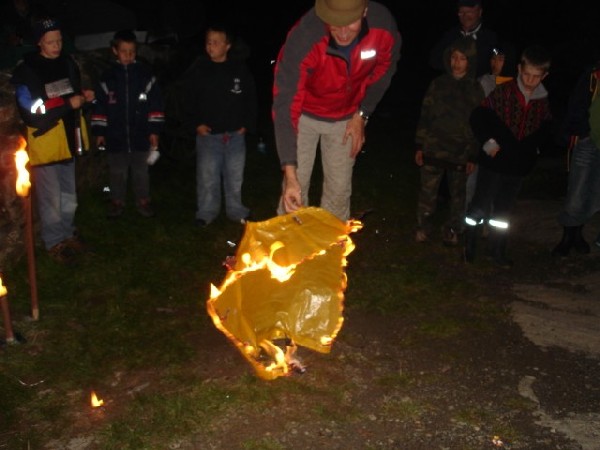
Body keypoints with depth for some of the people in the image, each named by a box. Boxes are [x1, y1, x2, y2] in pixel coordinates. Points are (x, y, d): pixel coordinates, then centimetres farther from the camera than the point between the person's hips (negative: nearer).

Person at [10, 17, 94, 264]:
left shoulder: (68, 63, 6)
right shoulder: (26, 71, -16)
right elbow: (31, 113, -20)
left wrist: (83, 96, 0)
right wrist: (69, 104, -22)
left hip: (67, 139, 6)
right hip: (44, 141, -6)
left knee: (69, 194, 19)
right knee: (50, 198, 2)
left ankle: (68, 233, 36)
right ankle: (55, 242, 17)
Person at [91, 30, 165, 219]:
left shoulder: (146, 74, -1)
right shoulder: (108, 77, 0)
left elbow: (155, 103, 0)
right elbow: (100, 105, 4)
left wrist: (154, 130, -3)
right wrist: (99, 131, 2)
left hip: (140, 134, -1)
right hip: (115, 135, 1)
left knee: (141, 170, 11)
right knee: (117, 171, 12)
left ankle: (143, 200, 26)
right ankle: (117, 201, 27)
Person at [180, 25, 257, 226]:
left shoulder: (240, 69, 1)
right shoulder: (198, 70, -1)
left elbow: (251, 99, 8)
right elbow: (188, 100, 4)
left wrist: (246, 124, 2)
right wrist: (196, 124, -5)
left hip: (235, 134, 1)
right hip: (208, 133, -1)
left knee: (235, 176, 11)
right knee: (207, 176, 3)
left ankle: (236, 210, 25)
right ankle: (206, 212, 17)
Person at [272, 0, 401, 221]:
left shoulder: (383, 25, -27)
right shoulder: (303, 38, -36)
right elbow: (285, 107, -37)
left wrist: (362, 115, -7)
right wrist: (290, 175, -44)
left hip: (346, 118, 3)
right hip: (305, 115, -2)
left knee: (339, 189, 9)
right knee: (296, 186, -2)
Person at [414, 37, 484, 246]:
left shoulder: (476, 90, -2)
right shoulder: (438, 84, 1)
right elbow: (425, 116, 3)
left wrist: (473, 156, -3)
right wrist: (419, 146, 1)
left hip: (460, 153, 0)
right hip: (433, 149, 0)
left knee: (458, 193, 11)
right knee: (428, 191, 3)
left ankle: (453, 230, 26)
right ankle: (423, 228, 20)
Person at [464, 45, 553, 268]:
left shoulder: (543, 103, 1)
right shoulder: (503, 92, -11)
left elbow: (541, 132, 15)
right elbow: (478, 117, -7)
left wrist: (528, 151, 3)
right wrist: (488, 141, -15)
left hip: (518, 165, 4)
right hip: (493, 161, -4)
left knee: (504, 209, 15)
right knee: (481, 204, 3)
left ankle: (497, 251, 27)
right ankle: (469, 245, 19)